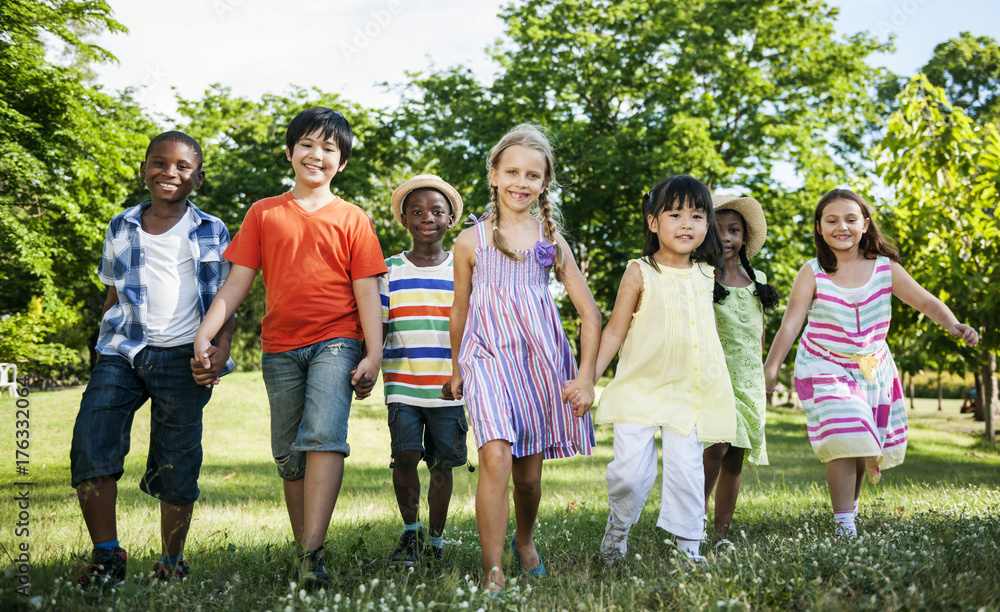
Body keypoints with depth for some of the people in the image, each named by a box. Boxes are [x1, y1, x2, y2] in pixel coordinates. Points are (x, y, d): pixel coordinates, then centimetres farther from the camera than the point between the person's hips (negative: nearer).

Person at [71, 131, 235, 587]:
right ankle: (107, 555, -3)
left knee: (176, 465, 1)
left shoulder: (211, 233, 7)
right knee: (90, 444, -14)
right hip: (122, 351, 2)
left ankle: (171, 563, 18)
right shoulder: (121, 228, 13)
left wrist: (221, 348, -7)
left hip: (182, 357, -2)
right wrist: (104, 347, 15)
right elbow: (113, 295, 20)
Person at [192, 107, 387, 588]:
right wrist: (205, 332, -4)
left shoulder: (352, 220, 7)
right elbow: (238, 281, 8)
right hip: (280, 348, 3)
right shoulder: (263, 214, 11)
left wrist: (374, 354, -6)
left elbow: (366, 290, 3)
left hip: (336, 341, -3)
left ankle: (312, 554, -25)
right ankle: (303, 549, 18)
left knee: (324, 434, -22)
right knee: (288, 455, 7)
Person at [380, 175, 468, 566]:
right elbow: (377, 328, 6)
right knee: (405, 456, -12)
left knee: (442, 464, 5)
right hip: (402, 385, 0)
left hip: (449, 389, 1)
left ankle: (436, 539, 23)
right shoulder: (389, 271, 5)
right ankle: (410, 530, 12)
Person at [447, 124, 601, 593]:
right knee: (496, 456, -22)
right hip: (488, 357, -2)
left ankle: (525, 543, 38)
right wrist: (456, 371, 21)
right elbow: (460, 312, 15)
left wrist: (586, 376, 1)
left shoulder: (551, 241, 6)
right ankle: (492, 572, -15)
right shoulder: (471, 242, 3)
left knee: (529, 472, 9)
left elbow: (590, 313, 8)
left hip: (541, 359, 2)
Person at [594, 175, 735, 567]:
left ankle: (688, 545, 11)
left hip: (688, 391, 3)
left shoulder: (705, 275, 8)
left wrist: (717, 386, 22)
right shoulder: (640, 273, -4)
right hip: (639, 387, -3)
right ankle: (618, 525, 22)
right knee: (631, 469, -7)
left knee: (686, 467, -3)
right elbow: (615, 329, -1)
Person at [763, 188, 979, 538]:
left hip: (872, 369, 4)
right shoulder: (812, 274, -12)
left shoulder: (885, 268, -6)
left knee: (867, 444, 13)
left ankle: (851, 500, 42)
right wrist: (770, 369, -25)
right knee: (843, 440, -18)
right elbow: (790, 324, -16)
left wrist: (953, 325, -32)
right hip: (824, 369, -3)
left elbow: (926, 301, -12)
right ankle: (844, 525, -10)